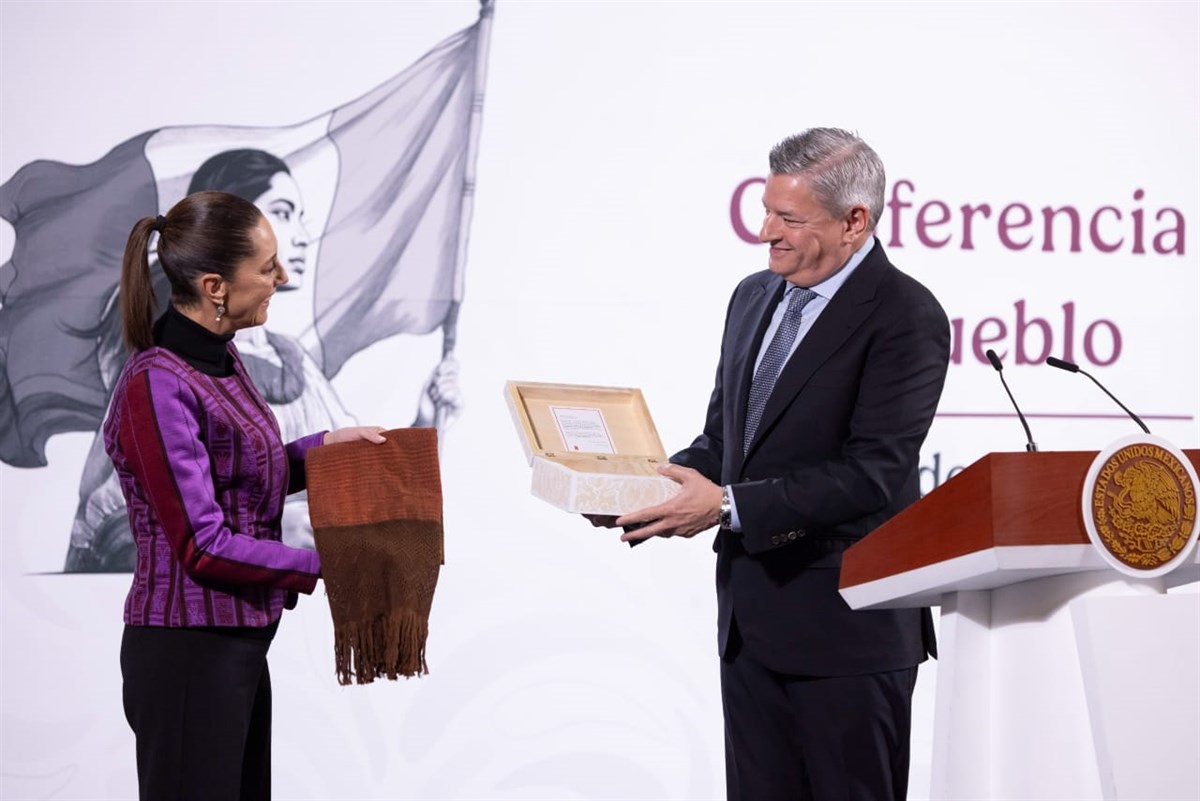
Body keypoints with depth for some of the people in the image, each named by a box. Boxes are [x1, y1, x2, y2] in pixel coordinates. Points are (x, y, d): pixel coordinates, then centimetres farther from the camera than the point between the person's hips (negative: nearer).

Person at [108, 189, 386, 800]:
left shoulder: (220, 357, 6)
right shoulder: (156, 387, -21)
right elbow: (203, 548, -21)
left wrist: (323, 445, 8)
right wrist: (327, 567, -17)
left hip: (240, 640, 9)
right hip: (186, 654, -9)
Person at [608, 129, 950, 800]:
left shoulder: (906, 317, -13)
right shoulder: (754, 297, 12)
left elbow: (873, 474, -20)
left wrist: (729, 505, -23)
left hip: (847, 625, -7)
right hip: (751, 618, 7)